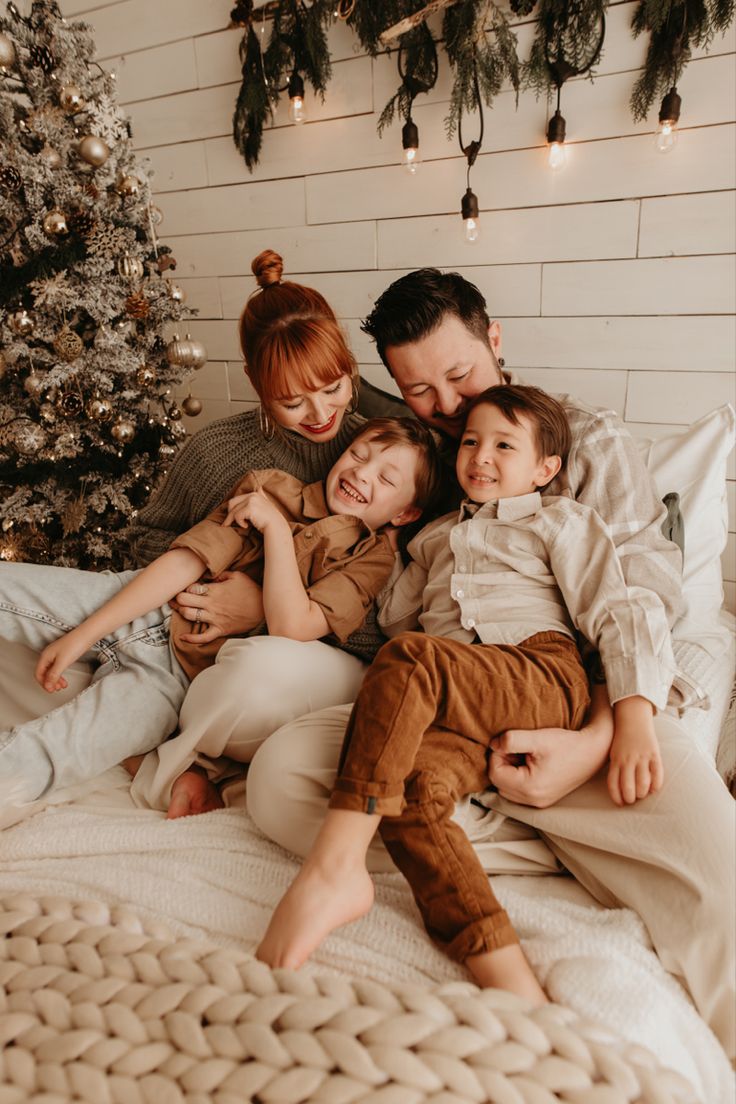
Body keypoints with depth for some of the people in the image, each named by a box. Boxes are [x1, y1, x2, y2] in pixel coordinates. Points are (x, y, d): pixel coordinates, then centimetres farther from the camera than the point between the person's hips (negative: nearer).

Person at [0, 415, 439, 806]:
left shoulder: (372, 556, -5)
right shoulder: (271, 488, 2)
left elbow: (289, 627, -19)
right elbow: (185, 562, -4)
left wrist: (275, 526, -17)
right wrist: (82, 635, -8)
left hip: (182, 672, -4)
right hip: (141, 608, 4)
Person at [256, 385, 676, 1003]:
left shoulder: (561, 521, 21)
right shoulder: (435, 538, 34)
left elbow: (618, 612, 8)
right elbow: (392, 618, 33)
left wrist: (636, 718, -8)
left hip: (544, 683, -3)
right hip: (455, 710, 4)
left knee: (409, 655, -32)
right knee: (409, 783, -30)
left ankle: (335, 867, -33)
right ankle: (506, 977, -37)